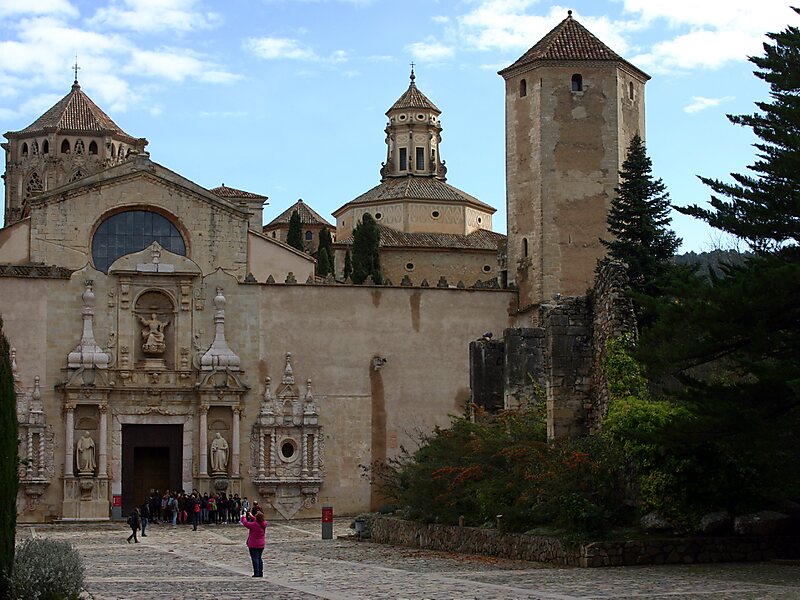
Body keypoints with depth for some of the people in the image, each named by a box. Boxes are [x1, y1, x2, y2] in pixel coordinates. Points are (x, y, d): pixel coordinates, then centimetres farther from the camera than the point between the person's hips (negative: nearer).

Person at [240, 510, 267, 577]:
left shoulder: (254, 525, -23)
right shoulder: (264, 524, -4)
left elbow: (245, 523, -14)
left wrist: (244, 517, 6)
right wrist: (251, 517, 25)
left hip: (253, 545, -6)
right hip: (261, 544, 6)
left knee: (255, 558, -1)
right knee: (259, 558, 17)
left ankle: (256, 573, -2)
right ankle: (260, 573, 18)